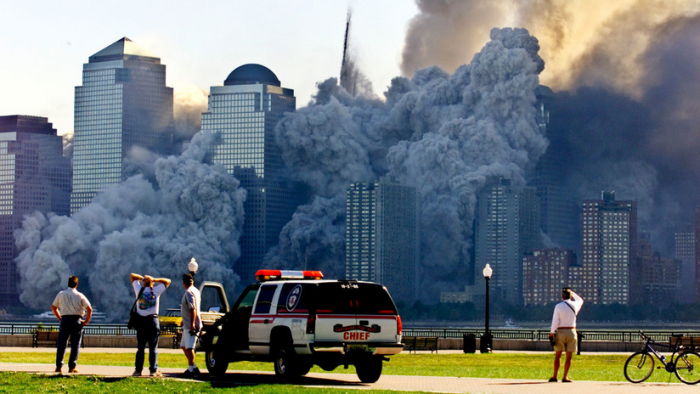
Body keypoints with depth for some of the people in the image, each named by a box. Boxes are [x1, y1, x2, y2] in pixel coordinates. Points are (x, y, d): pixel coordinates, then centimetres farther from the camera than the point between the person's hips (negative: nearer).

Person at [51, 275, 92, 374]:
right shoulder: (79, 296, -2)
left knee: (61, 344, 8)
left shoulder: (61, 294, 5)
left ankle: (59, 366, 5)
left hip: (64, 320, 2)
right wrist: (86, 321, 2)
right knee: (75, 345, 3)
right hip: (76, 320, -2)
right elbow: (89, 308, -8)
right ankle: (72, 367, -1)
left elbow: (53, 307, 12)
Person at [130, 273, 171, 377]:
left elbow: (132, 276, 17)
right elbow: (167, 281, 9)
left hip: (141, 321, 2)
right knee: (153, 347, -1)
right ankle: (153, 370, -6)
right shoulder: (156, 291, -1)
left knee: (140, 347, 7)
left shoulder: (139, 290, 3)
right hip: (153, 320, -2)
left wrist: (143, 278, 8)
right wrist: (154, 279, 4)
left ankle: (138, 370, 5)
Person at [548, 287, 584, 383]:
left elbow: (555, 321, -10)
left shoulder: (558, 306, -7)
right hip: (571, 332, 1)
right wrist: (572, 293, 28)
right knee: (569, 356, 4)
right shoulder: (574, 305, 1)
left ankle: (554, 376, 5)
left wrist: (551, 333, -5)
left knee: (558, 355, 7)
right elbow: (581, 300, 26)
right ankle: (565, 377, 1)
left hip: (560, 332, -1)